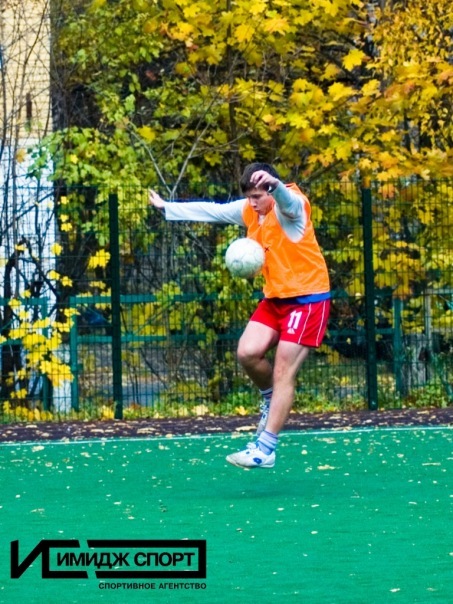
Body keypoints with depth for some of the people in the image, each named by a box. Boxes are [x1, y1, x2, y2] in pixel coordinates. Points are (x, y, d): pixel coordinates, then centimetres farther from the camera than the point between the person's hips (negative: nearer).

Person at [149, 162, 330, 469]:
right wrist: (168, 207, 29)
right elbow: (213, 210, 21)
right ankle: (271, 398, 19)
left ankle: (265, 449, -12)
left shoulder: (290, 206, -18)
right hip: (275, 297, 7)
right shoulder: (249, 209, 5)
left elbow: (287, 199, -43)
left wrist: (274, 184, -67)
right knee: (248, 352, -12)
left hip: (307, 298, -7)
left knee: (283, 372, -12)